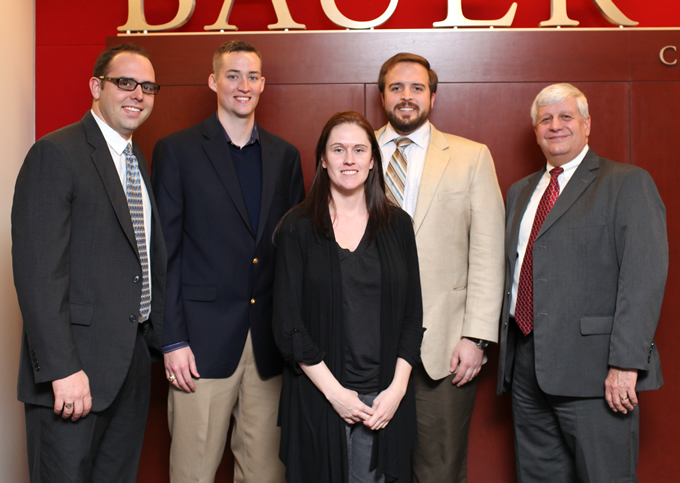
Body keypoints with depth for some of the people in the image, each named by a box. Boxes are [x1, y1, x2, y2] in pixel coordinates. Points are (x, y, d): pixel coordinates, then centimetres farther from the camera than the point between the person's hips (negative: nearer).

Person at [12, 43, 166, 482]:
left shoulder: (139, 162, 15)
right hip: (75, 366, -7)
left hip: (134, 361, 8)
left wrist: (161, 339, 12)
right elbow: (39, 271, -18)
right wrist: (62, 368, -22)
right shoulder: (55, 154, -11)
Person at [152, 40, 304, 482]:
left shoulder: (285, 156, 11)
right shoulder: (176, 151, 0)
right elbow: (164, 252, -3)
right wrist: (172, 340, -9)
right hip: (203, 339, -3)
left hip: (270, 343, 3)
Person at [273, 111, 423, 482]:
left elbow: (413, 315, 5)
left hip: (385, 398, 2)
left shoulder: (397, 225, 5)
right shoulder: (298, 227, -1)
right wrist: (335, 391, -9)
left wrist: (397, 388, -5)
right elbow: (287, 323, -4)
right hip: (318, 396, -1)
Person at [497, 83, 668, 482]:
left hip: (593, 370, -6)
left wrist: (626, 362, -19)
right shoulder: (520, 192, 19)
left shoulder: (628, 184, -2)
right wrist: (507, 350, 14)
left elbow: (645, 277, -12)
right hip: (526, 363, 6)